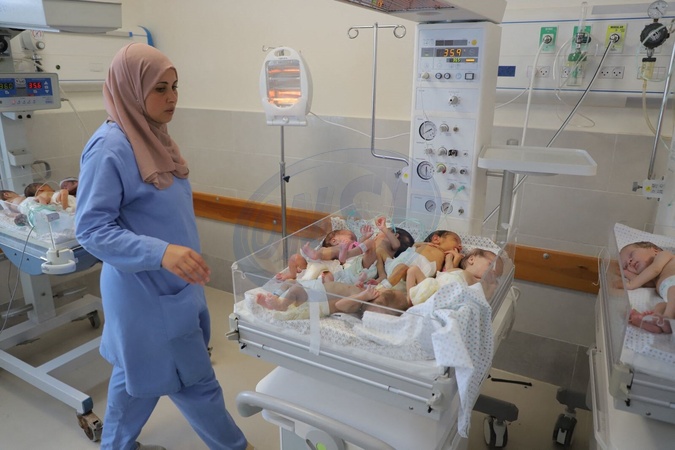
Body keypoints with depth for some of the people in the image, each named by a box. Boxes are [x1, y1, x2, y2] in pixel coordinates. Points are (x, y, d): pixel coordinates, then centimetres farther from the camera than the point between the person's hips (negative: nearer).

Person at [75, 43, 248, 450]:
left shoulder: (153, 136, 5)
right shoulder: (110, 147, -21)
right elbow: (92, 229, -22)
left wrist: (180, 258, 21)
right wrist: (161, 252, -34)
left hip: (170, 284, 8)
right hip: (146, 290, -8)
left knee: (140, 371, 23)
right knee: (195, 379, 8)